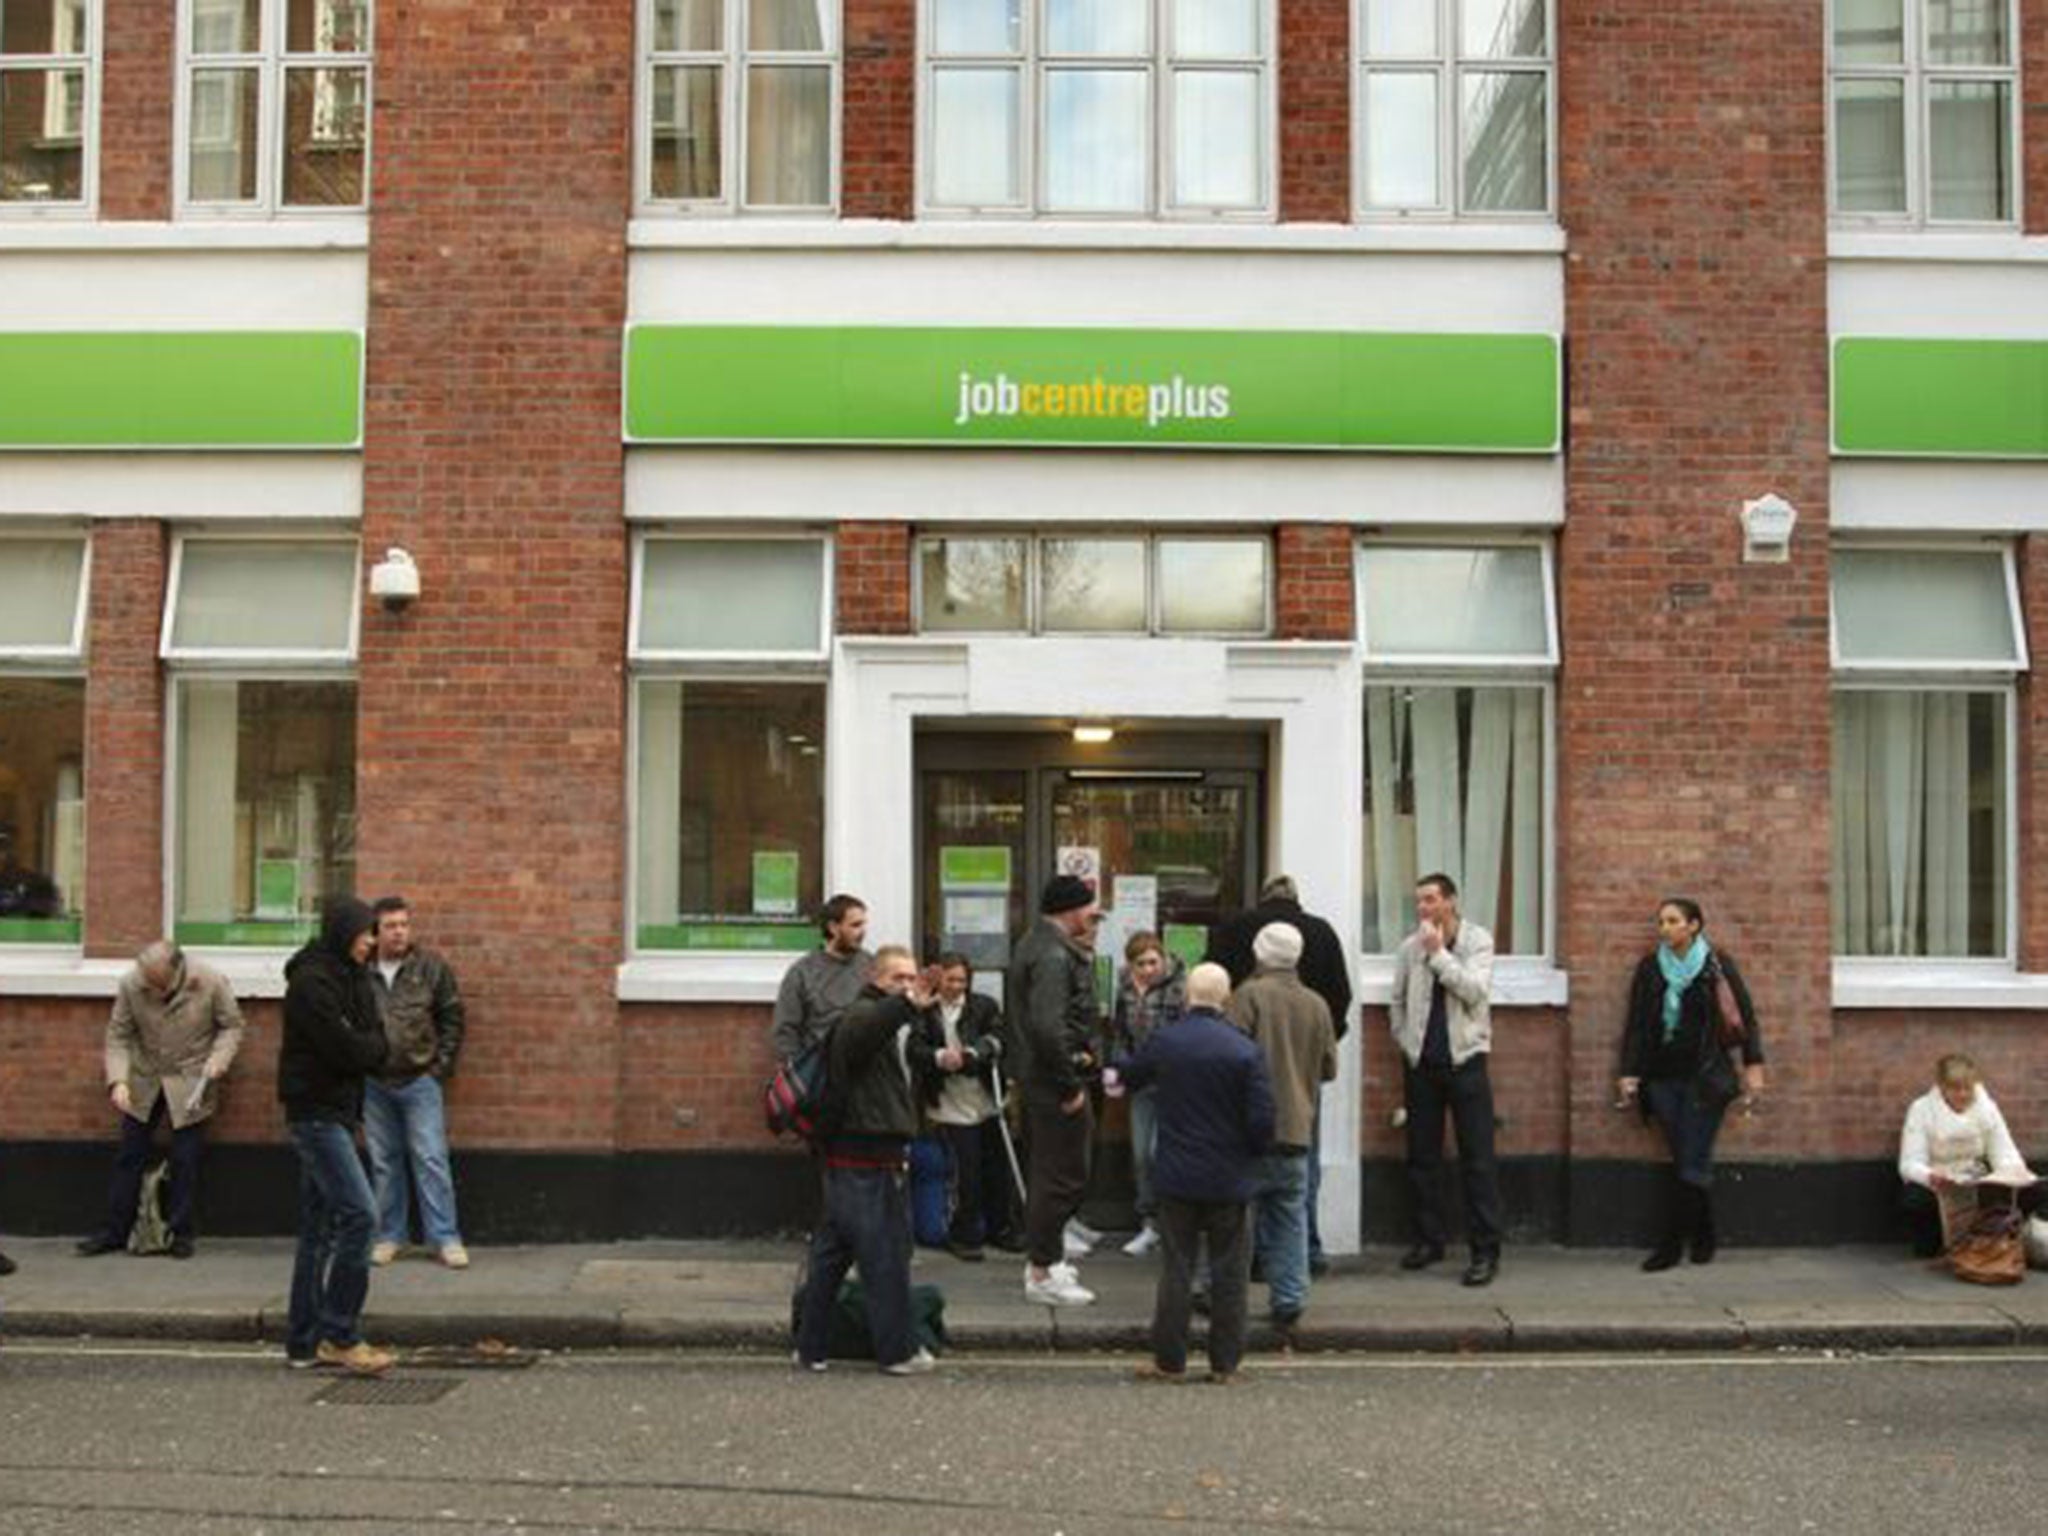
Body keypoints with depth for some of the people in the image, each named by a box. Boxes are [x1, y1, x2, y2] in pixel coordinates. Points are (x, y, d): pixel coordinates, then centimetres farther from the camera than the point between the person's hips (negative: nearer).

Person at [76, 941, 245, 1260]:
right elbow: (118, 1035, -6)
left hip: (191, 1084, -2)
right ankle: (114, 1232, 20)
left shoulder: (211, 983, -20)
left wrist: (219, 1059, -22)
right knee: (129, 1157, 9)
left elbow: (231, 1026, -5)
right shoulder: (131, 985, -16)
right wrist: (118, 1080, -18)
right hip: (143, 1082, 2)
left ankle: (181, 1233, 15)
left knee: (185, 1161, 2)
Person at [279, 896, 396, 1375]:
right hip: (316, 1114, -10)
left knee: (320, 1227, 11)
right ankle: (339, 1335, -6)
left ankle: (304, 1342, 17)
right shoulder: (311, 981, -15)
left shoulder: (351, 979, 13)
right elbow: (346, 1050, -20)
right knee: (359, 1214, -13)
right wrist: (373, 1047, -3)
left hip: (337, 1113, 10)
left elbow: (375, 1043, 11)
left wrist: (364, 1048, -7)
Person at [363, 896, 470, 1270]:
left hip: (420, 1081, -1)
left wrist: (442, 1064, -2)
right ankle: (388, 1236, 21)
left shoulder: (431, 967, -2)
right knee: (384, 1163, 11)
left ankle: (445, 1238, 4)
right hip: (375, 1084, 1)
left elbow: (452, 1018, 3)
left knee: (431, 1160, -1)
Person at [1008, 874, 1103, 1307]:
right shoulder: (1053, 956, -20)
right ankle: (1043, 1273, 2)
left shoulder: (1033, 944, 15)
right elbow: (1049, 1027, -28)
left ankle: (1041, 1258, 32)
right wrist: (1071, 1085, -22)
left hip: (1035, 1075, 11)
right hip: (1054, 1080, -11)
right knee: (1065, 1174, -4)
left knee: (1048, 1169, 21)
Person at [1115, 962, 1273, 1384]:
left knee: (1176, 1269, 9)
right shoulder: (1245, 1050, -13)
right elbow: (1262, 1120, -13)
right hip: (1230, 1179, -1)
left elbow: (1131, 1075, 16)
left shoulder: (1162, 1041, -5)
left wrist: (1118, 1074, 40)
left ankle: (1169, 1361, 13)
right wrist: (1251, 1151, 8)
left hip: (1178, 1176, 2)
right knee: (1229, 1272, 9)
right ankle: (1225, 1363, 14)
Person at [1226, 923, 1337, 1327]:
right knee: (1291, 1217, 10)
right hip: (1297, 1127, 4)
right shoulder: (1317, 1005, 7)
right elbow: (1329, 1068, 12)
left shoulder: (1250, 995, -8)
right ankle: (1289, 1300, 8)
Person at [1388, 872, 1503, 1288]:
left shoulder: (1477, 940, -3)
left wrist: (1438, 953, -18)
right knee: (1421, 1156, 9)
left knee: (1477, 1159, -5)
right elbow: (1397, 1001, 16)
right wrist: (1406, 1040, 8)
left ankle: (1486, 1250, -2)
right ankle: (1428, 1239, 21)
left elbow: (1475, 990, -18)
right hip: (1420, 1064, 4)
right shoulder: (1409, 947, 5)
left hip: (1464, 1059, -4)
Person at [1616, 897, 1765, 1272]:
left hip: (1705, 1076, -3)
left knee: (1692, 1164, -5)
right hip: (1663, 1077, 3)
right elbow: (1636, 1023, 8)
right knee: (1686, 1163, 4)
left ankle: (1670, 1243, 1)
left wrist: (1753, 1065, -4)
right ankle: (1703, 1238, 18)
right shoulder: (1649, 968, 8)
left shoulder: (1717, 964, 0)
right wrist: (1629, 1072, 1)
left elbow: (1745, 1015, 1)